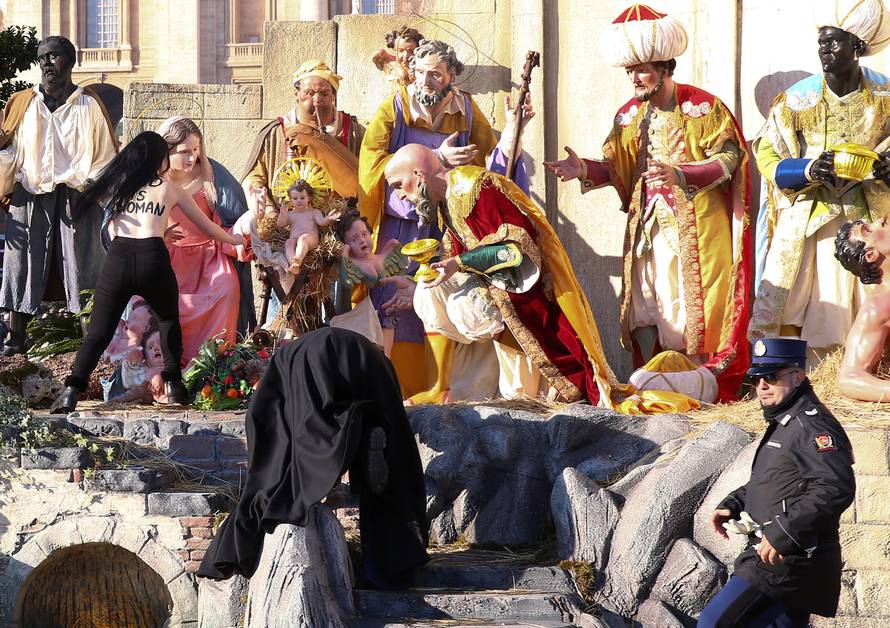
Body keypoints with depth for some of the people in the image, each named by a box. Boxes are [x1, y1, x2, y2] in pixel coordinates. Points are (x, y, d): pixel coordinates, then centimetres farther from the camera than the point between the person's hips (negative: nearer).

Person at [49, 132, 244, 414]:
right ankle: (172, 384, 20)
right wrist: (234, 239, 45)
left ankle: (72, 391, -18)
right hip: (152, 259, -1)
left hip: (117, 257, 1)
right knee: (169, 320, 27)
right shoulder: (170, 189, 15)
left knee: (98, 332, 0)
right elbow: (207, 226, 25)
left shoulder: (119, 186, 21)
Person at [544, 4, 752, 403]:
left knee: (693, 304, -7)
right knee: (643, 307, 2)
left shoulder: (702, 107, -5)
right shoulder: (629, 115, 12)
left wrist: (680, 175, -25)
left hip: (695, 227, -5)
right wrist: (585, 170, -8)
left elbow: (727, 160, -10)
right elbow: (617, 169, 12)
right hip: (646, 227, 5)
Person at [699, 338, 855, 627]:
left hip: (786, 559, -11)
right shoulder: (783, 424, 19)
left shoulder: (811, 425, -16)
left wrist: (783, 532, -29)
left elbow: (836, 488, -28)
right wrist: (732, 504, 13)